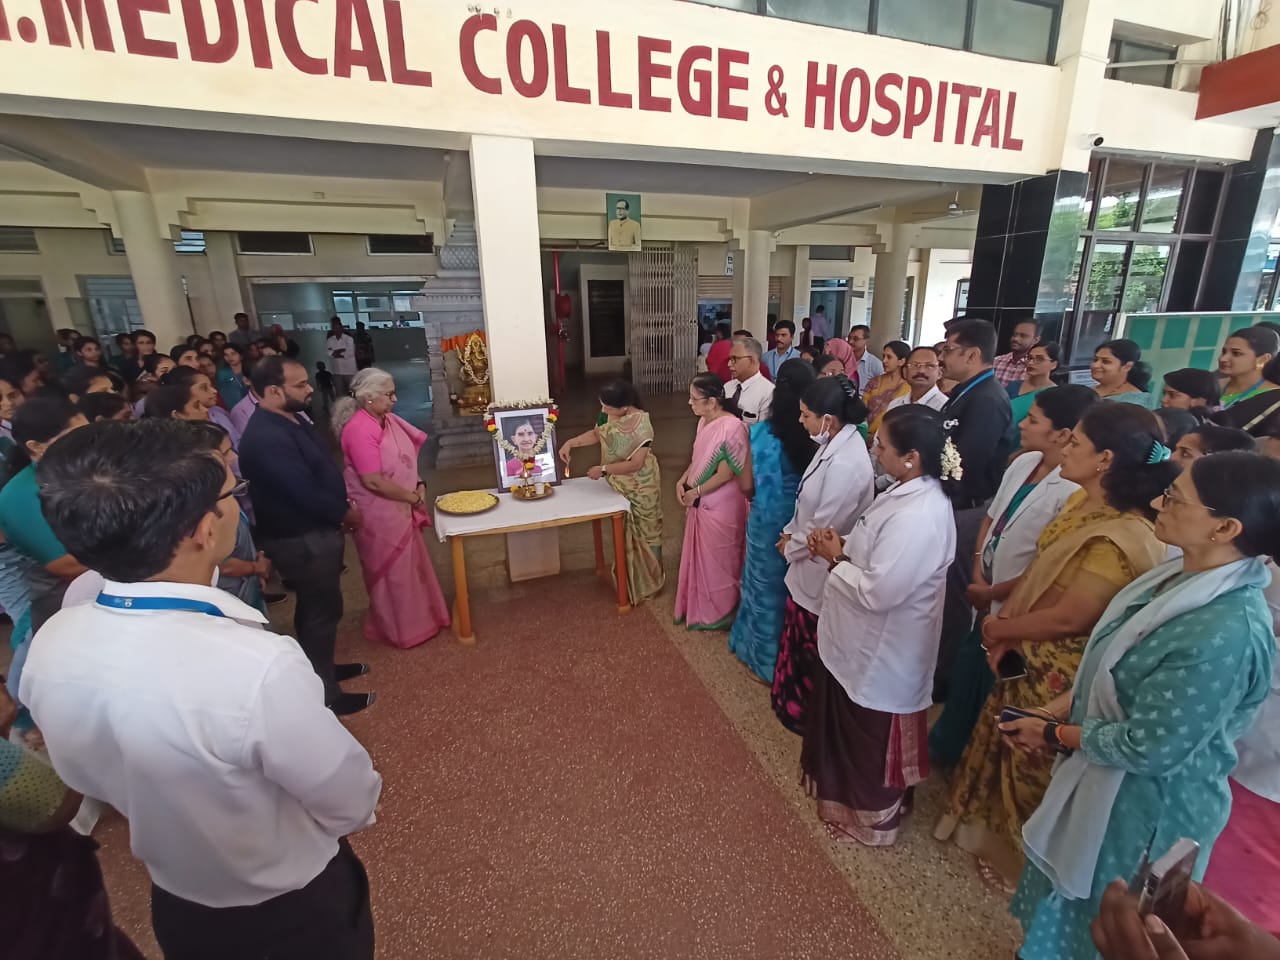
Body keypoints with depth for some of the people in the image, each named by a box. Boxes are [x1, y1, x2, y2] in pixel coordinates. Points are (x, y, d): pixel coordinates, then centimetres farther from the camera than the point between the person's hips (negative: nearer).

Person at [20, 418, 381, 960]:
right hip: (297, 911, -4)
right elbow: (351, 805, -24)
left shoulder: (49, 647, -20)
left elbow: (88, 777, -1)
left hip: (175, 903, 4)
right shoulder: (259, 666, -42)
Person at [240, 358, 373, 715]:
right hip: (303, 540, -10)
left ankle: (320, 668, 42)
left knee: (315, 608, 23)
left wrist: (341, 509, 2)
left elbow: (319, 471, 13)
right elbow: (304, 493, -28)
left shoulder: (292, 419, 5)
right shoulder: (267, 438, -28)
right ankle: (325, 694, 20)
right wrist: (344, 513, -12)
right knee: (323, 611, 4)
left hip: (314, 531, 10)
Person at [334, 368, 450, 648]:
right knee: (393, 571, 7)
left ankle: (416, 617, 38)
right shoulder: (360, 429, -24)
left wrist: (419, 485, -1)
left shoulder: (389, 419, 3)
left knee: (410, 564, 20)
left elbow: (405, 459, 14)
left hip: (400, 509, 8)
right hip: (379, 514, -8)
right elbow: (373, 481, -26)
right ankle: (401, 629, 25)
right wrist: (413, 497, -17)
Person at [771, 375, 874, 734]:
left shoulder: (845, 464, -31)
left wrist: (791, 546, -8)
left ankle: (807, 712, 35)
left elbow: (824, 526, -24)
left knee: (812, 644, 12)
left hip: (821, 567, -9)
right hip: (811, 559, 9)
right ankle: (796, 698, 47)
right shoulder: (836, 442, -1)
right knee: (801, 637, 25)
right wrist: (791, 531, 5)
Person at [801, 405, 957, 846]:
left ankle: (871, 817, 41)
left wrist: (835, 560, -17)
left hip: (880, 651, -9)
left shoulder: (918, 517, -33)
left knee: (870, 741, 16)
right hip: (863, 641, 9)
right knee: (849, 730, 28)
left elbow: (877, 591, -31)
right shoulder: (910, 493, -1)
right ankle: (849, 790, 52)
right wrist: (844, 545, -5)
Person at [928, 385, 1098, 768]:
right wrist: (977, 575, -3)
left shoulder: (1073, 492, -25)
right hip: (981, 598, 7)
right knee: (963, 675, 23)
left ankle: (959, 760, 39)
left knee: (983, 687, 14)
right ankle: (943, 746, 47)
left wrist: (988, 594, -10)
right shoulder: (1023, 462, -2)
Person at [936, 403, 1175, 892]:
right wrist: (1006, 621, -9)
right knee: (1004, 740, 26)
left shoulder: (1119, 540, -31)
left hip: (1057, 674, -8)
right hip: (1026, 657, 8)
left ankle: (1016, 853, 44)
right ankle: (990, 826, 52)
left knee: (1029, 762, 16)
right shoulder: (1081, 503, -4)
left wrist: (1001, 628, -11)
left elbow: (1067, 617, -25)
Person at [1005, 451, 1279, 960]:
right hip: (1103, 781, 7)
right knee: (1065, 900, 31)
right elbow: (1111, 669, 5)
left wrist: (1054, 734, -13)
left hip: (1142, 805, -7)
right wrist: (1059, 705, -2)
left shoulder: (1224, 635, -34)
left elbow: (1148, 747, -26)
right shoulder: (1183, 576, -7)